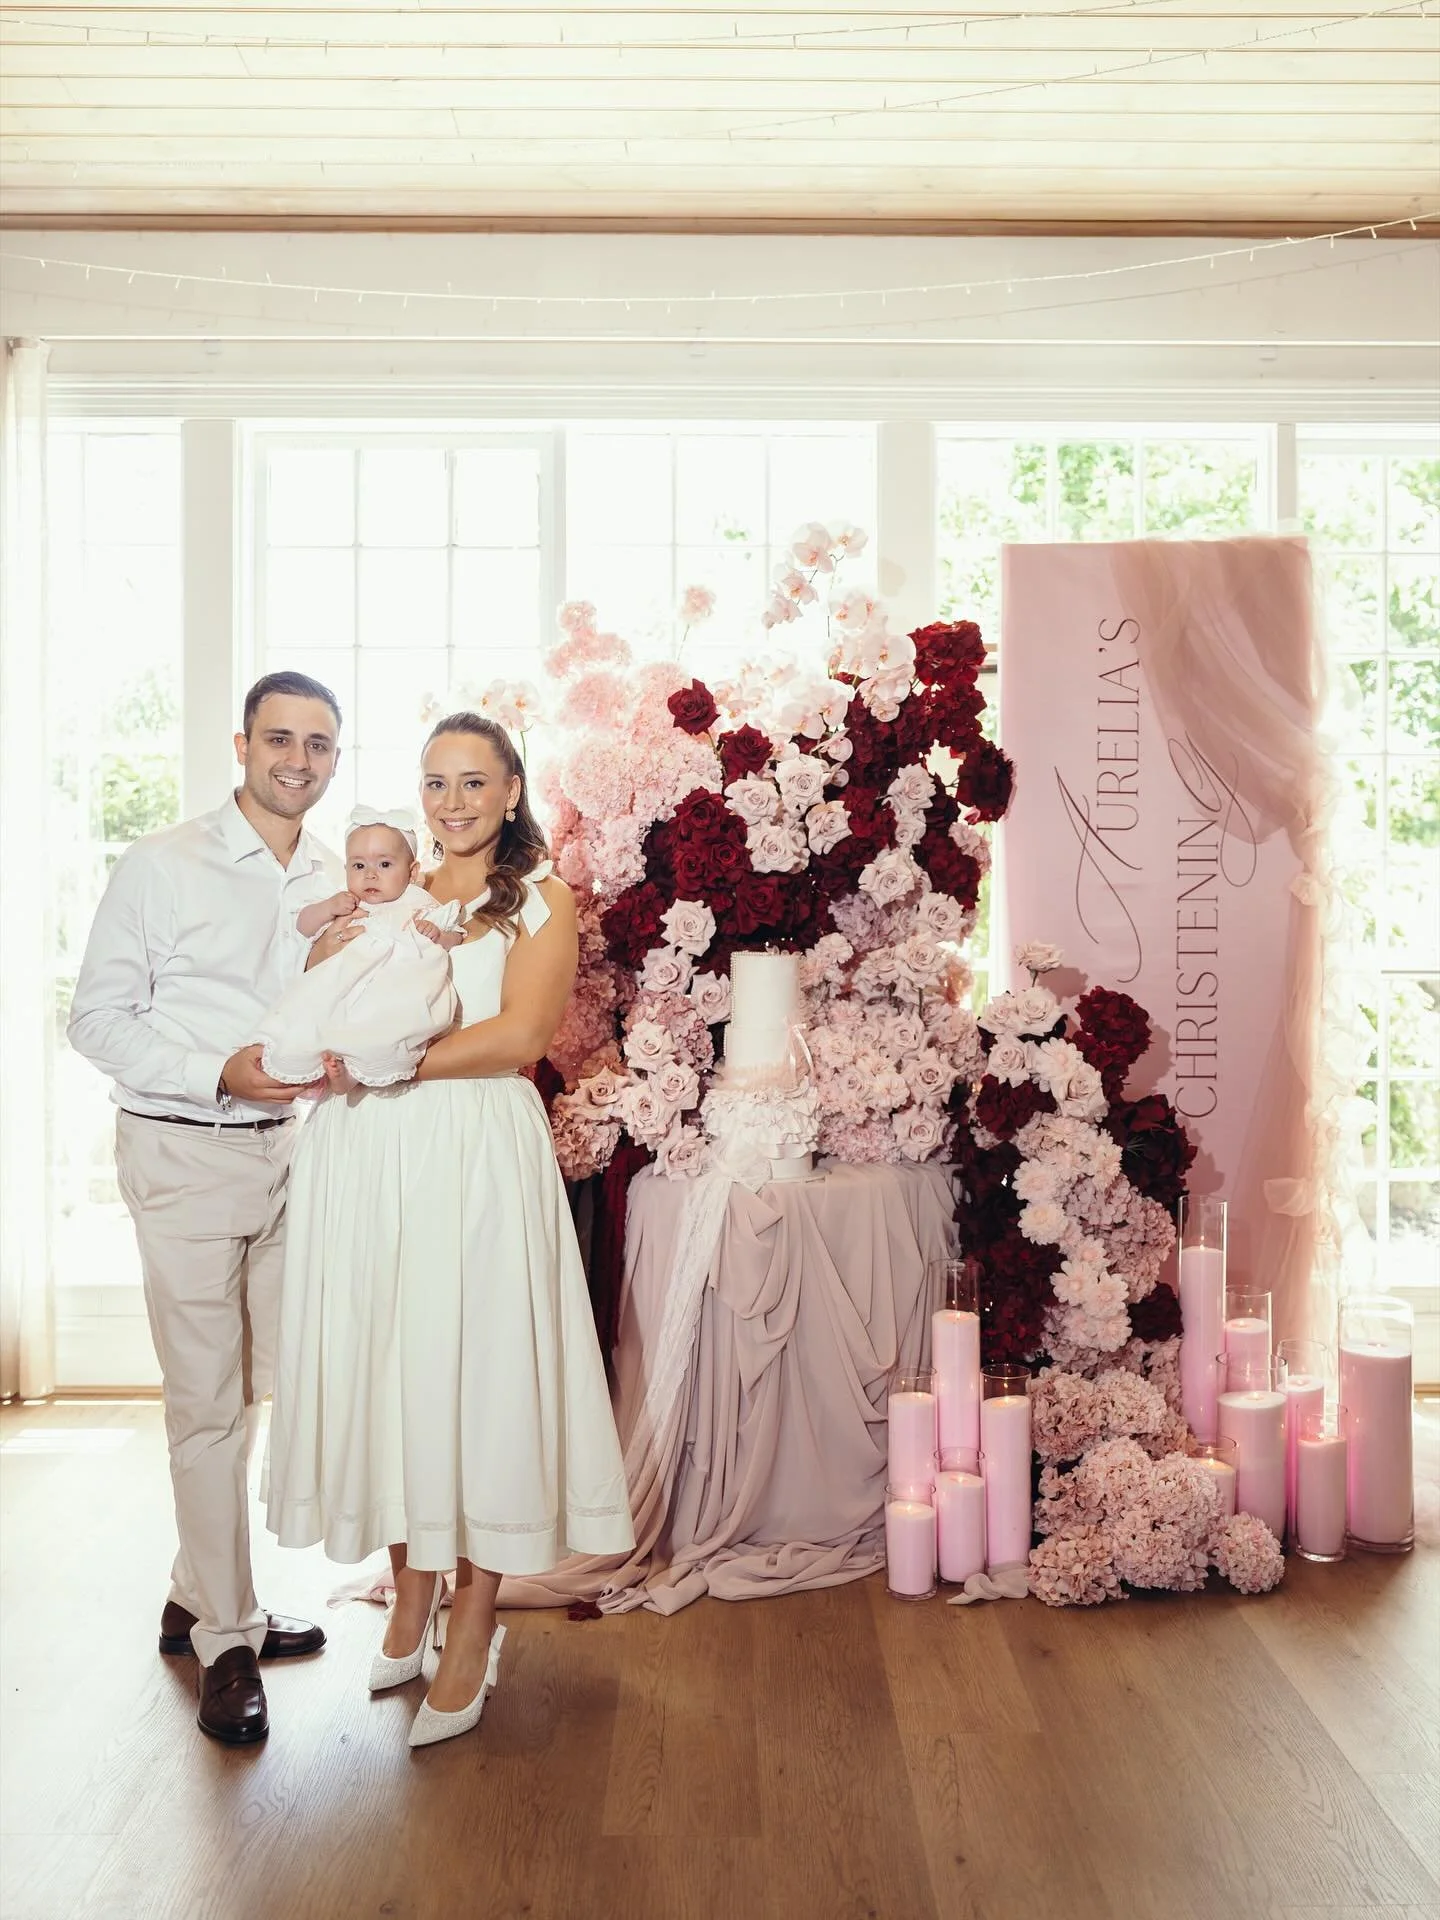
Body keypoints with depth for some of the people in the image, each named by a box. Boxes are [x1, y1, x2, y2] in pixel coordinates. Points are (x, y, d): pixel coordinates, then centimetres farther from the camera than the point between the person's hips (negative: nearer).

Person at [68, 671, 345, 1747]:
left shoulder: (340, 883, 8)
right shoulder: (162, 867, -7)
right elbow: (99, 1018, -8)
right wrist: (219, 1073, -19)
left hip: (288, 1147, 5)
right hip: (185, 1152, -5)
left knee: (251, 1385, 14)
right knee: (207, 1400, -1)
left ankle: (195, 1596, 32)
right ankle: (227, 1639, 14)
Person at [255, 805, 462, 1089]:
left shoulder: (419, 906, 19)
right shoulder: (344, 905, 27)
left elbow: (455, 938, 15)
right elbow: (303, 925, 23)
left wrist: (437, 934, -8)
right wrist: (328, 908, 4)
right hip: (341, 986, 3)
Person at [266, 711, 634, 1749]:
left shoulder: (541, 897, 3)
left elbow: (517, 1035, -10)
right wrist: (333, 951, -4)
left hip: (478, 1155, -4)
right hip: (367, 1158, 5)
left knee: (475, 1366, -1)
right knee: (385, 1367, 8)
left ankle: (472, 1633, 11)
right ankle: (412, 1600, 24)